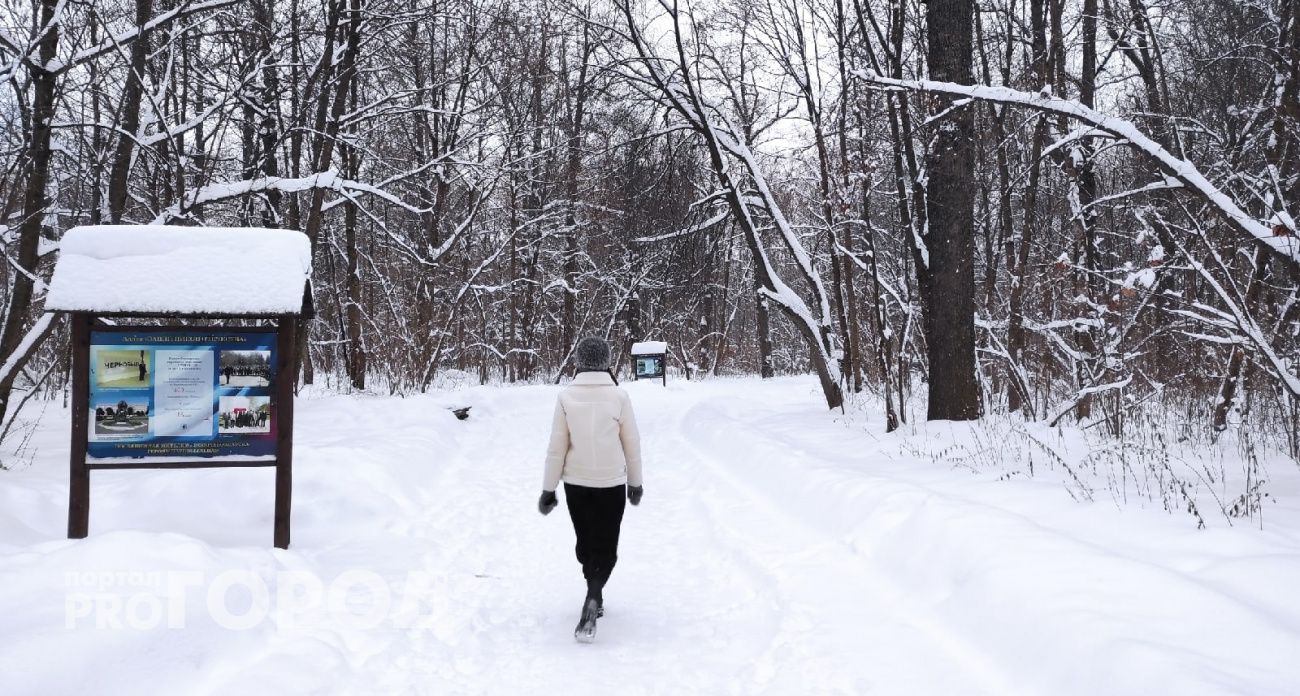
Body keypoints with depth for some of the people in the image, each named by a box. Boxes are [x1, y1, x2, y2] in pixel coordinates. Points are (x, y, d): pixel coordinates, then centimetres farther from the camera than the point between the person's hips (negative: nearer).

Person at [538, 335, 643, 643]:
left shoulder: (566, 397, -8)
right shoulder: (618, 396, -9)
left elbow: (557, 447, -5)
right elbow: (632, 443, -2)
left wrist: (548, 488, 4)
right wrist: (635, 482, 12)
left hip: (576, 482, 1)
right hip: (612, 482, -1)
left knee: (586, 542, 19)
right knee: (605, 547, 4)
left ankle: (595, 597, 33)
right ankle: (592, 599, -18)